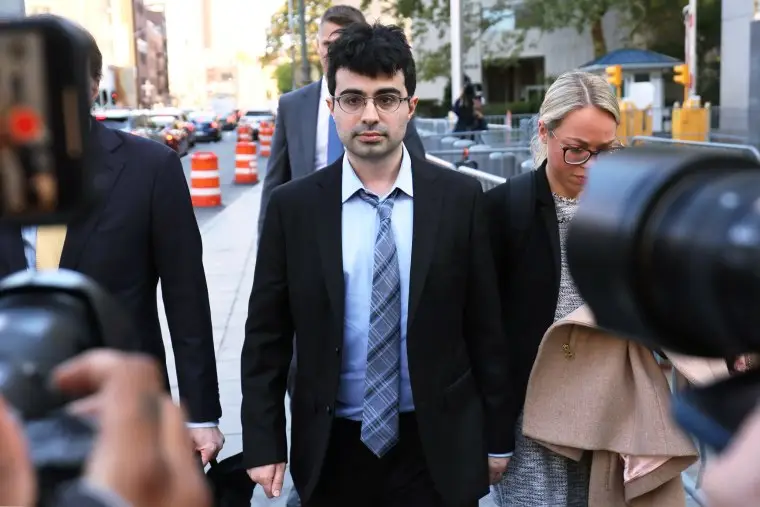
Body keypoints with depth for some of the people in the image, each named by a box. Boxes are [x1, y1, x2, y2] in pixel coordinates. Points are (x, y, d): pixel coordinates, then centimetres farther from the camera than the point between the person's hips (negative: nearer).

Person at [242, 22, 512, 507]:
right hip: (332, 449, 1)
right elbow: (266, 336, 1)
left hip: (437, 446, 0)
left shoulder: (460, 197, -4)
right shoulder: (293, 206, -4)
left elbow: (485, 326, 0)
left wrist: (497, 438, 3)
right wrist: (264, 443, -2)